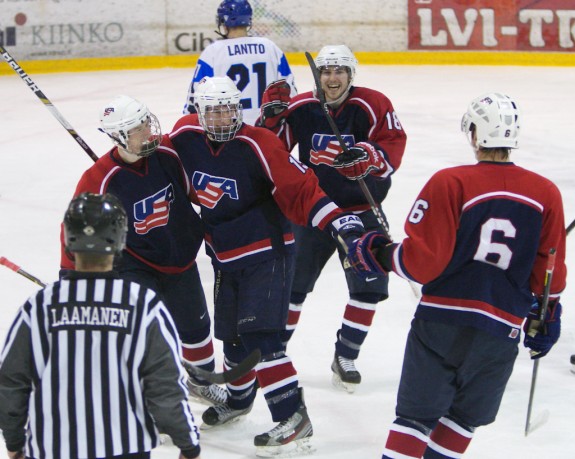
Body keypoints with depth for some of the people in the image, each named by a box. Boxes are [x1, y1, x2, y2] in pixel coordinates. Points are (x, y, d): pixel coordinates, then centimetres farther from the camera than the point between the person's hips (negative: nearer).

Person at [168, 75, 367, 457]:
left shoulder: (259, 145, -21)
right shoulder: (185, 136, -6)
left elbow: (298, 189, -25)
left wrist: (336, 219, -35)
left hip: (267, 253, -6)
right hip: (225, 257, 6)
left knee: (259, 336, -16)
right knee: (232, 335, 16)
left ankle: (294, 419, -12)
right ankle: (239, 399, 42)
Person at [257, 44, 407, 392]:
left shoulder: (373, 106, -12)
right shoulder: (300, 108, -6)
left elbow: (393, 147, -18)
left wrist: (368, 156, -38)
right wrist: (272, 113, -18)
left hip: (361, 210, -1)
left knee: (369, 287, -5)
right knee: (291, 284, 5)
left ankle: (345, 358, 12)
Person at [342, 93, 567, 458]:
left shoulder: (450, 183, -10)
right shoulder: (546, 194, 1)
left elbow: (421, 261, -13)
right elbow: (549, 274, 7)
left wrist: (380, 255, 4)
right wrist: (545, 318, 22)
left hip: (441, 320, -2)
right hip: (501, 332, 2)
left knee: (417, 415, 3)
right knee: (464, 417, 16)